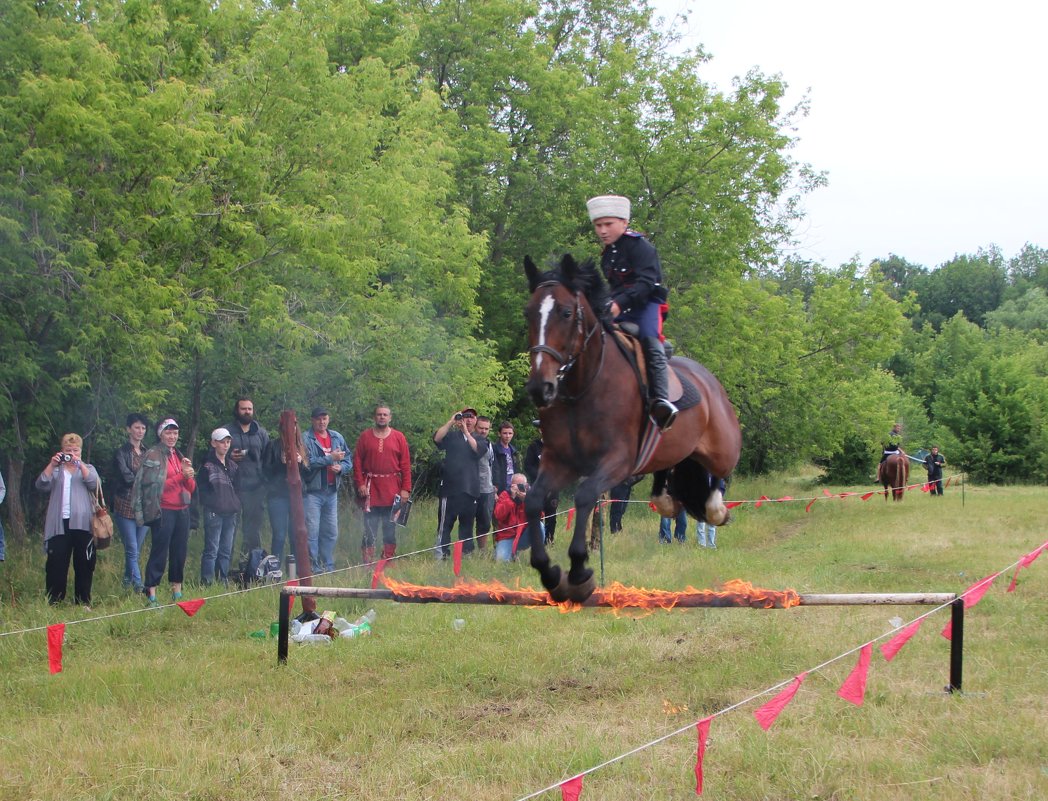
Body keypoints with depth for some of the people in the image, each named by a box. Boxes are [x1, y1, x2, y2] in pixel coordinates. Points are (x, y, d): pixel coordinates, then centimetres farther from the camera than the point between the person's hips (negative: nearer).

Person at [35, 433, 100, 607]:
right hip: (59, 524, 0)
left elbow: (93, 483, -5)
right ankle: (53, 602, -2)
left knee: (84, 564, 1)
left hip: (82, 523, 0)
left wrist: (79, 464, -14)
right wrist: (52, 465, -11)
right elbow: (42, 485, 0)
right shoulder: (55, 470, 18)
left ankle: (83, 602, 8)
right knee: (56, 563, -5)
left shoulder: (87, 468, 17)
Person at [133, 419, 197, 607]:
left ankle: (177, 592, 17)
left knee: (180, 552, 9)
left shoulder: (179, 456, 17)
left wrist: (189, 475, -6)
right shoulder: (153, 455, -4)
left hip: (182, 511, 7)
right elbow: (155, 485, -13)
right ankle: (151, 596, -6)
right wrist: (180, 476, -17)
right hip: (163, 511, -7)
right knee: (159, 553, -7)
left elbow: (191, 488, 15)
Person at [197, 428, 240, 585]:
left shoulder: (233, 466, 16)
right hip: (214, 513, -6)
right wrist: (212, 504, -12)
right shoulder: (208, 465, -4)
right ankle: (207, 583, -6)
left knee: (227, 551, 8)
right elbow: (202, 490, -7)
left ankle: (224, 580, 14)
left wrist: (236, 505, 9)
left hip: (231, 513, 6)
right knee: (212, 550, -8)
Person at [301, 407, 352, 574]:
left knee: (331, 532, 11)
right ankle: (313, 568, -3)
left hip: (331, 491, 6)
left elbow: (348, 461, 14)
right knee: (312, 532, -8)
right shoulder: (305, 439, -8)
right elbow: (307, 462, -20)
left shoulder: (337, 438, 13)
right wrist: (330, 458, -17)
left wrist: (341, 467, -8)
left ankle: (328, 567, 21)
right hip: (312, 491, -6)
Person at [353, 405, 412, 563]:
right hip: (371, 489, -1)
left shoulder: (398, 437, 6)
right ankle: (368, 564, 0)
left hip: (392, 490, 1)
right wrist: (360, 483, -6)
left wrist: (405, 489, -3)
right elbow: (357, 461, 4)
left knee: (390, 528, 5)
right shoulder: (365, 436, 6)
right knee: (370, 528, -3)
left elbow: (405, 465, 4)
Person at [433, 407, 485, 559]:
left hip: (470, 488, 3)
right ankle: (441, 554, -6)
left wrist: (466, 432, -12)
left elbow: (479, 451, -7)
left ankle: (467, 552, 13)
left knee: (467, 523, 7)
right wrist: (451, 422, -15)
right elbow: (437, 438, -10)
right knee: (445, 522, -6)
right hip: (450, 486, -3)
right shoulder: (452, 435, 9)